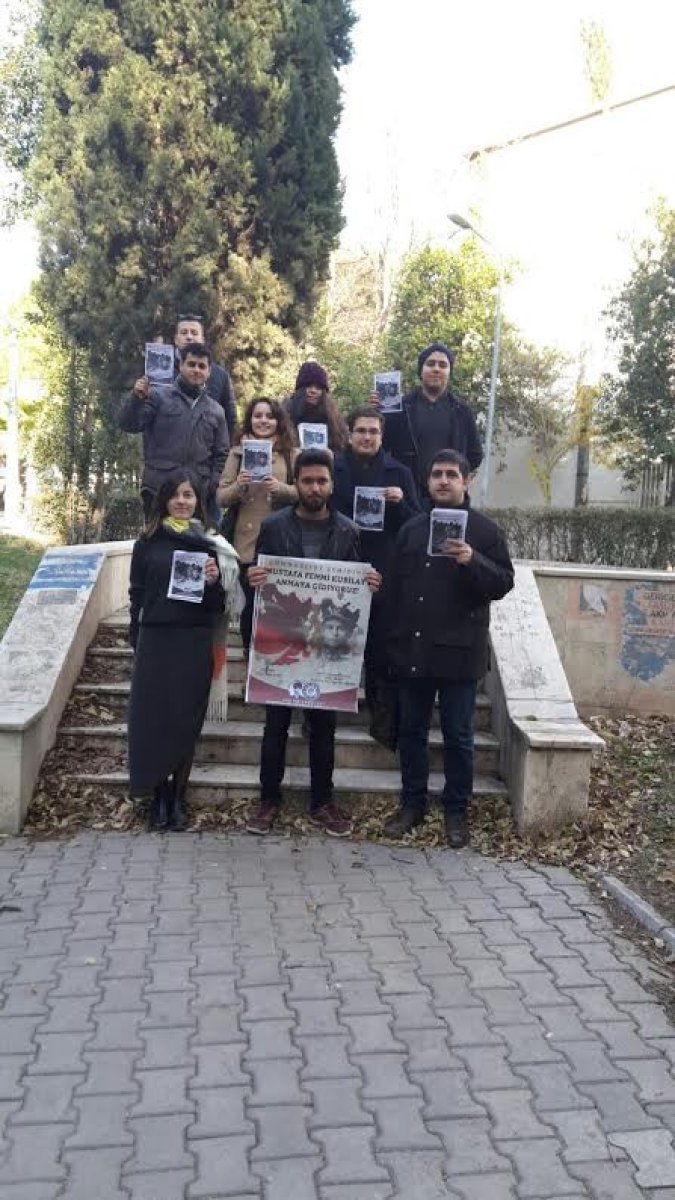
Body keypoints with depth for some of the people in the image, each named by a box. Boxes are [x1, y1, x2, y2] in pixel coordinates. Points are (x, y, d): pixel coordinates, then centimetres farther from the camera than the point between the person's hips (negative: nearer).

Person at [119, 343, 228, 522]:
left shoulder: (215, 411, 13)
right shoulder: (159, 396, 3)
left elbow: (221, 455, 14)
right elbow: (129, 425, -4)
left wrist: (212, 486, 2)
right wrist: (137, 398, -20)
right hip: (158, 491, -3)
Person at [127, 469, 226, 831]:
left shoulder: (208, 543, 7)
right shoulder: (148, 541, 5)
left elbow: (218, 604, 8)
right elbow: (137, 595, 7)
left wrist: (213, 581, -12)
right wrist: (137, 641, 4)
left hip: (195, 642, 0)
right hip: (155, 640, 0)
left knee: (186, 720, 3)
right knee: (154, 718, 0)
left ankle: (177, 796, 15)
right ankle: (158, 796, 13)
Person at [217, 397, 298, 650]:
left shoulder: (292, 454, 7)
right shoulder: (238, 452, 10)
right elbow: (221, 498, 6)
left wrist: (282, 488, -18)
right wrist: (238, 486, -14)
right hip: (246, 542, 1)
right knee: (251, 603, 5)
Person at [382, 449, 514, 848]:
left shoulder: (486, 529, -1)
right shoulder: (412, 528, 11)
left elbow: (503, 583, -6)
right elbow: (394, 587, 12)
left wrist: (473, 562, -24)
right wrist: (392, 641, 7)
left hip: (459, 652, -4)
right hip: (413, 649, 4)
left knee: (458, 736, 5)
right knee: (411, 731, 12)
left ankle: (457, 810, 18)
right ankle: (412, 803, 25)